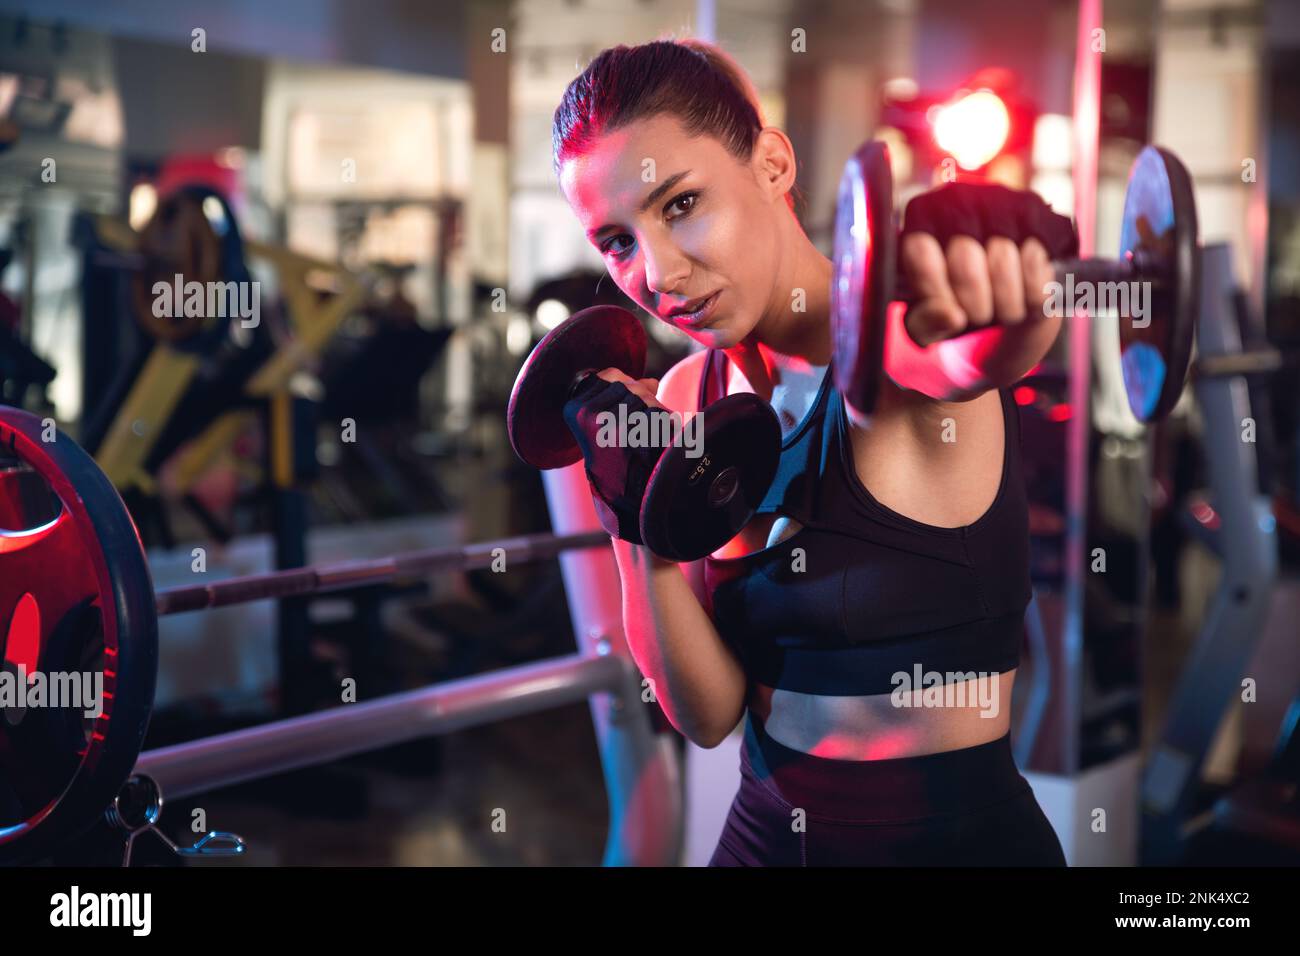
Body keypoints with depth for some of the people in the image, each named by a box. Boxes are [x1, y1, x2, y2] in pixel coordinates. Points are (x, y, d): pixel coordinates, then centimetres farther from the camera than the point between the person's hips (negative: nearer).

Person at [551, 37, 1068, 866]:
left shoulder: (909, 335, -18)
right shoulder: (688, 398, -4)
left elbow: (968, 352, -43)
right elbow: (707, 713, -6)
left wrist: (979, 312, -63)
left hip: (963, 835, -4)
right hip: (765, 830, 5)